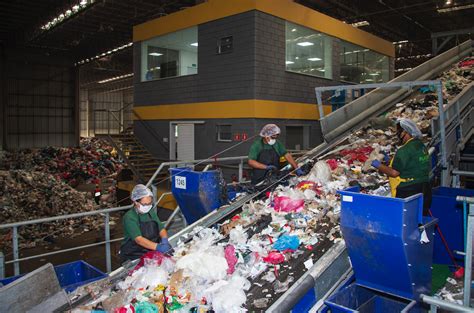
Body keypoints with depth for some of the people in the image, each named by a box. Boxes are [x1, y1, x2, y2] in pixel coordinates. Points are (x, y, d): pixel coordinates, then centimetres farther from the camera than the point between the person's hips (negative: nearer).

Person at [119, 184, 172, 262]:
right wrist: (158, 247, -35)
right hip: (133, 256, -6)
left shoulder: (151, 212, 9)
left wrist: (164, 240, -13)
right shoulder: (129, 217, -11)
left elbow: (161, 229, 10)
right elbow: (139, 239, -22)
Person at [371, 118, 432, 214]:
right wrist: (390, 161, 19)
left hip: (407, 192, -9)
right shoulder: (422, 145, 10)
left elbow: (394, 173, -18)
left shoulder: (404, 150, -19)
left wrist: (379, 166, -5)